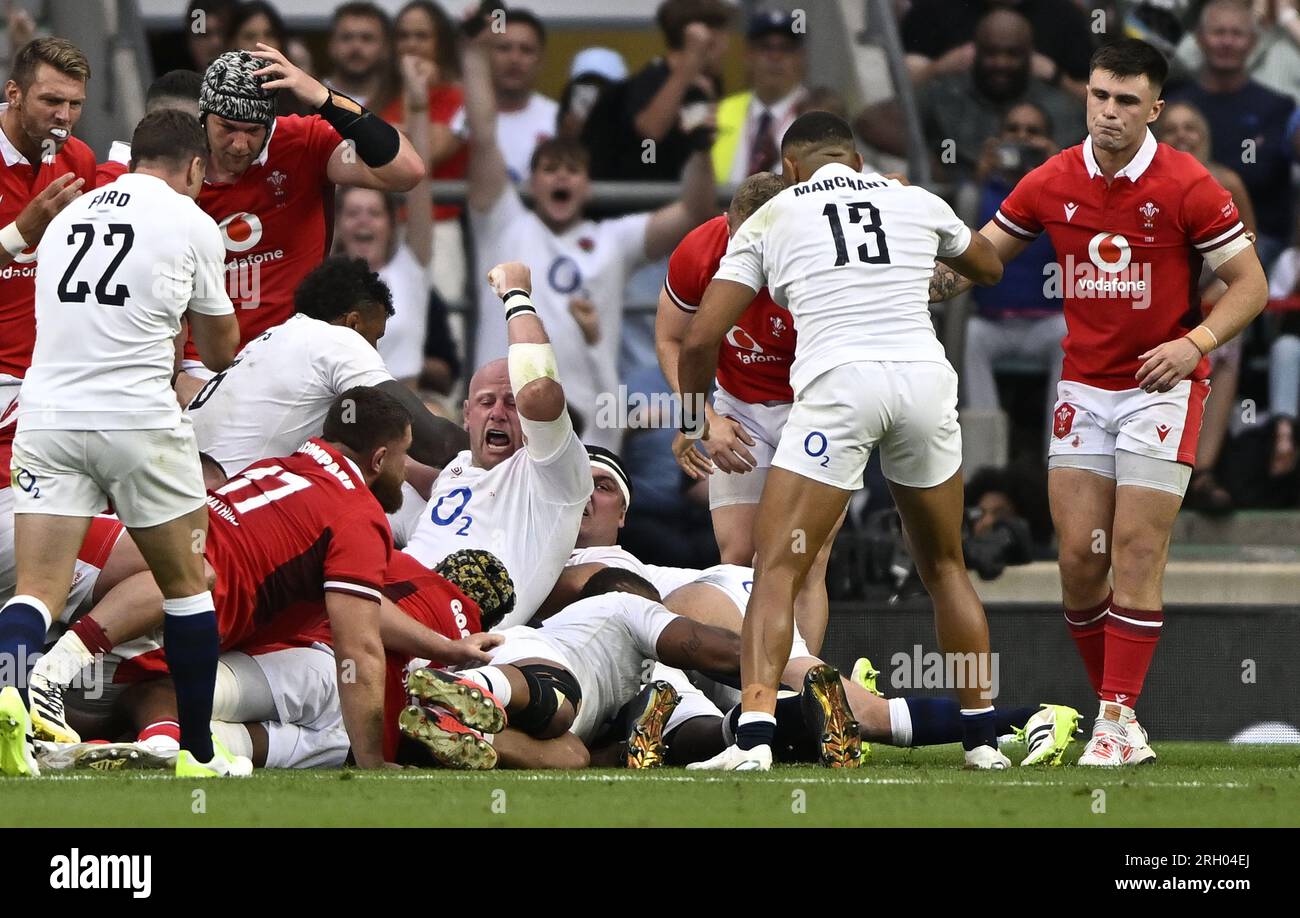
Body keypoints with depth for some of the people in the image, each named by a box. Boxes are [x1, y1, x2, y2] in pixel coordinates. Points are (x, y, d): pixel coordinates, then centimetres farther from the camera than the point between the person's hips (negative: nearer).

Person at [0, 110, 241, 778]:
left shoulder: (68, 216, 17)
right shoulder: (190, 222, 5)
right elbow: (220, 349, 15)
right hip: (138, 418, -3)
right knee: (185, 582, 14)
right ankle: (199, 753, 18)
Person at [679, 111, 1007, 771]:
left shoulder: (771, 218, 13)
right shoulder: (915, 202, 20)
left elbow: (700, 340, 9)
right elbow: (989, 269, 42)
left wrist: (695, 423, 26)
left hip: (838, 383, -3)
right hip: (925, 375, 3)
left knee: (778, 569, -2)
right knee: (944, 567, 21)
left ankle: (754, 734, -20)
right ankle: (982, 736, 24)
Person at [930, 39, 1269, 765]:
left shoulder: (1188, 187, -11)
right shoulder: (1050, 185, 0)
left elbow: (1250, 283, -6)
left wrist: (1196, 341, -21)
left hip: (1160, 386, -4)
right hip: (1083, 389, 4)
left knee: (1138, 552, -9)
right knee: (1079, 555, -2)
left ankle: (1120, 718, -8)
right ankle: (1111, 704, 10)